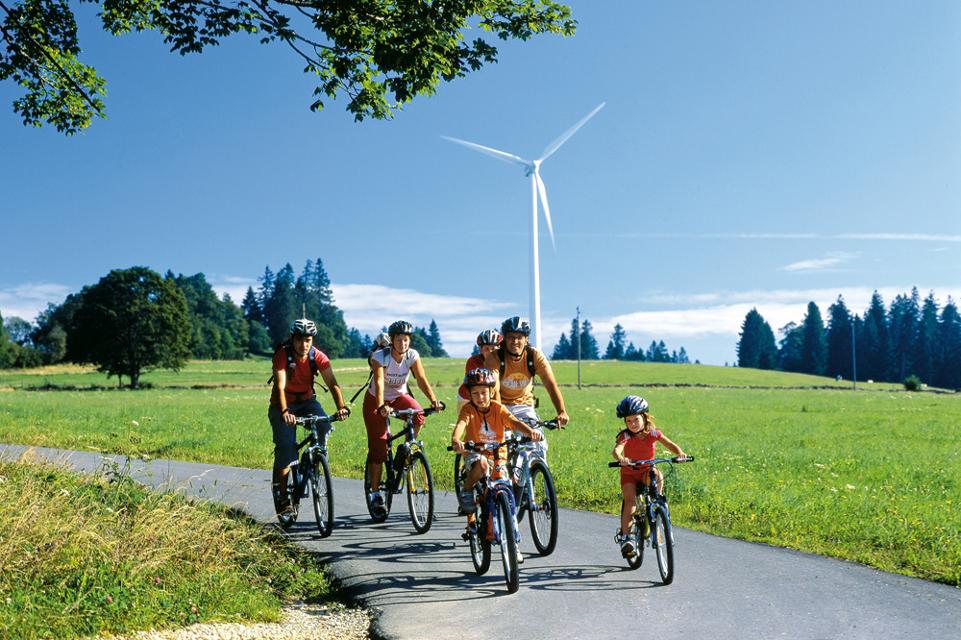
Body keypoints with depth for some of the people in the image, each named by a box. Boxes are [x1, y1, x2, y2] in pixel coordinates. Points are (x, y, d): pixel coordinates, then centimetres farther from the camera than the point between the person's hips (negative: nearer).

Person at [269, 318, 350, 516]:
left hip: (307, 400, 3)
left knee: (324, 426, -28)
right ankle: (281, 498, -6)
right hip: (283, 404, -3)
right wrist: (284, 412, -51)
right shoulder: (282, 355, -23)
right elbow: (280, 386, -34)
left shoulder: (318, 356, -15)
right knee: (285, 448, -17)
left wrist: (341, 407, -40)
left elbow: (332, 383, -22)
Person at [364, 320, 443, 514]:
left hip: (399, 396, 3)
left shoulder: (413, 355, -16)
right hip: (375, 400, -3)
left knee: (418, 417, -31)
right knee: (378, 447, -8)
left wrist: (433, 400, -40)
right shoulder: (380, 356, -25)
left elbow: (421, 379, -24)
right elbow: (379, 383, -36)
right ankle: (375, 493, 3)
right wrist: (381, 406, -52)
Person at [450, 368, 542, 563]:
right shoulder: (468, 409, -10)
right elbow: (461, 424, -30)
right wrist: (456, 440, -53)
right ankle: (466, 493, -9)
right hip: (475, 454, -2)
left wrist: (530, 431, -43)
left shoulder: (498, 409, -6)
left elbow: (514, 422, -22)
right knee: (481, 464, -38)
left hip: (497, 456, 2)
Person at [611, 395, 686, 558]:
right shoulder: (625, 436, -20)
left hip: (647, 472, 2)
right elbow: (616, 450, -38)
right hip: (629, 473, -1)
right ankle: (624, 536, -14)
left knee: (657, 476, -32)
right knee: (630, 500, -21)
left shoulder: (653, 433, -12)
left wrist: (680, 453, -36)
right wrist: (620, 459, -61)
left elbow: (670, 444, -13)